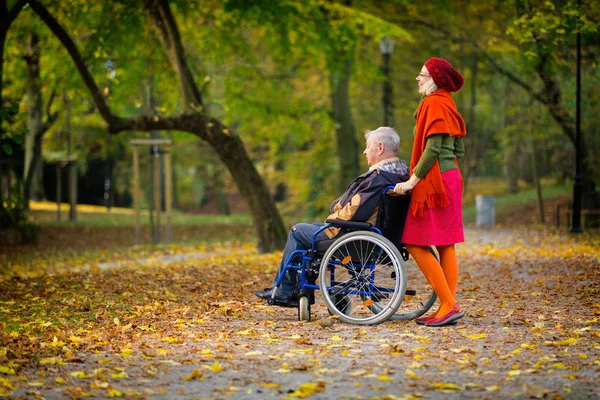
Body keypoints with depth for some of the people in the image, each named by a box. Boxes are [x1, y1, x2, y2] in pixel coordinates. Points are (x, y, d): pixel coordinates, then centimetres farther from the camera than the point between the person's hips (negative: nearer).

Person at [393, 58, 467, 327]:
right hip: (449, 178, 10)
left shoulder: (434, 104, -12)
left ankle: (449, 305, -11)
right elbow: (459, 151, 19)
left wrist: (412, 181, -19)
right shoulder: (446, 104, 17)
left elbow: (432, 148, -20)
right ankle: (448, 308, 8)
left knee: (416, 244, -8)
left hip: (436, 181, -10)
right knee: (445, 246, 8)